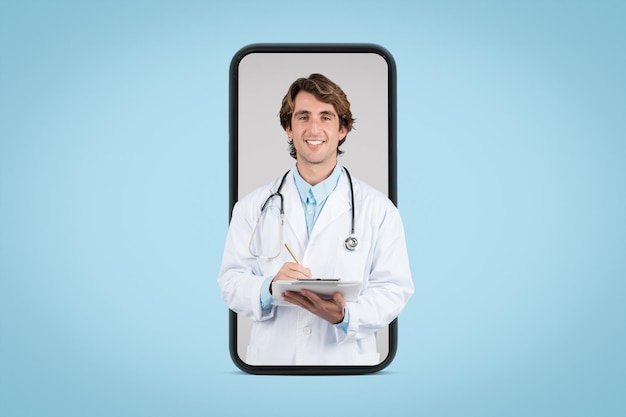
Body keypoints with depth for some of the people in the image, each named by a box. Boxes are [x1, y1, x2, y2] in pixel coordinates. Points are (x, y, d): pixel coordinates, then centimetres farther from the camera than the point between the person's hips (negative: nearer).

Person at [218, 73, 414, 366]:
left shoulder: (379, 209, -1)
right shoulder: (254, 207, 3)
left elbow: (393, 288, -5)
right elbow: (231, 281, -1)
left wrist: (345, 315, -23)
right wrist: (269, 288, -22)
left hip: (347, 361, -1)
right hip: (271, 358, 1)